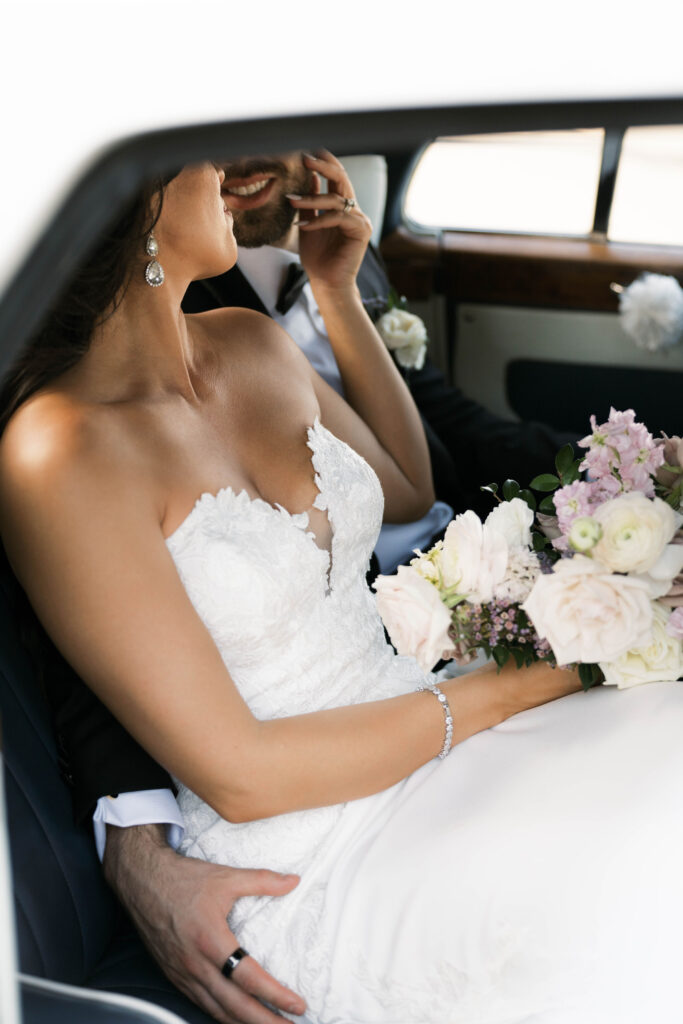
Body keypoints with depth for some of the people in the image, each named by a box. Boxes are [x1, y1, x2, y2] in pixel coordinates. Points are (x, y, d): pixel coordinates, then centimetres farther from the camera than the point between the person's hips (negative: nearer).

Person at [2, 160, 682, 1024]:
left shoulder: (250, 345, 4)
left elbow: (407, 491, 21)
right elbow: (238, 775, -18)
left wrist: (338, 293, 11)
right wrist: (501, 691, -13)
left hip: (411, 721, 7)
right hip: (313, 866, -7)